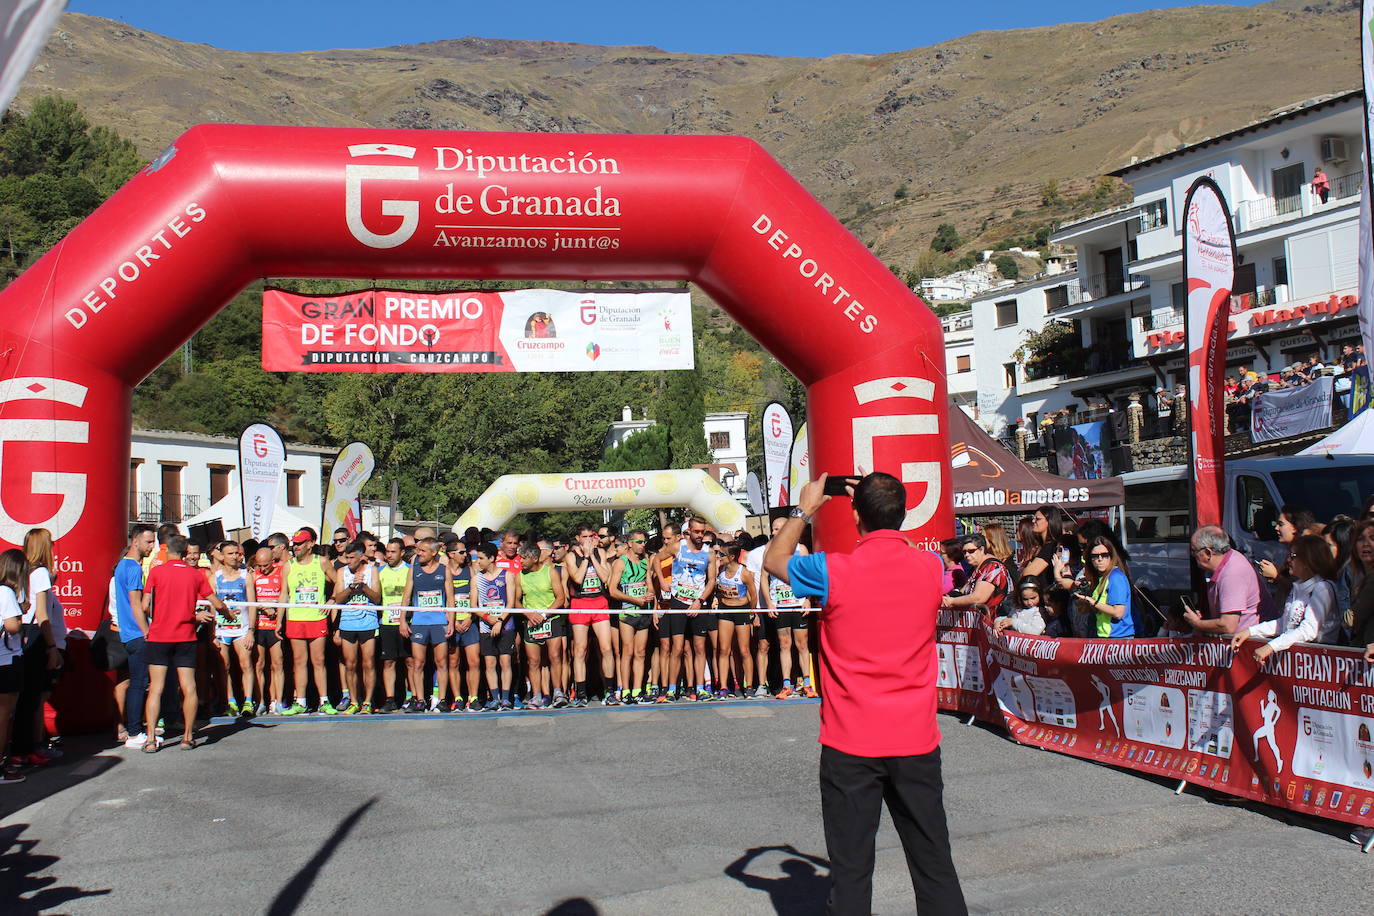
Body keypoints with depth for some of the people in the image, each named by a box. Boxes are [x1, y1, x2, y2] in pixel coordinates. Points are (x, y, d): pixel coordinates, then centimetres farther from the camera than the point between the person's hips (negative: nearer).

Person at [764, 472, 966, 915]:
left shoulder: (834, 571, -11)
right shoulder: (930, 567, -2)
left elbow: (774, 559, 10)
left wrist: (804, 509, 20)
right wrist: (880, 506, 29)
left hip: (850, 745, -3)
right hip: (917, 742, 3)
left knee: (851, 870, 5)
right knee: (934, 864, 12)